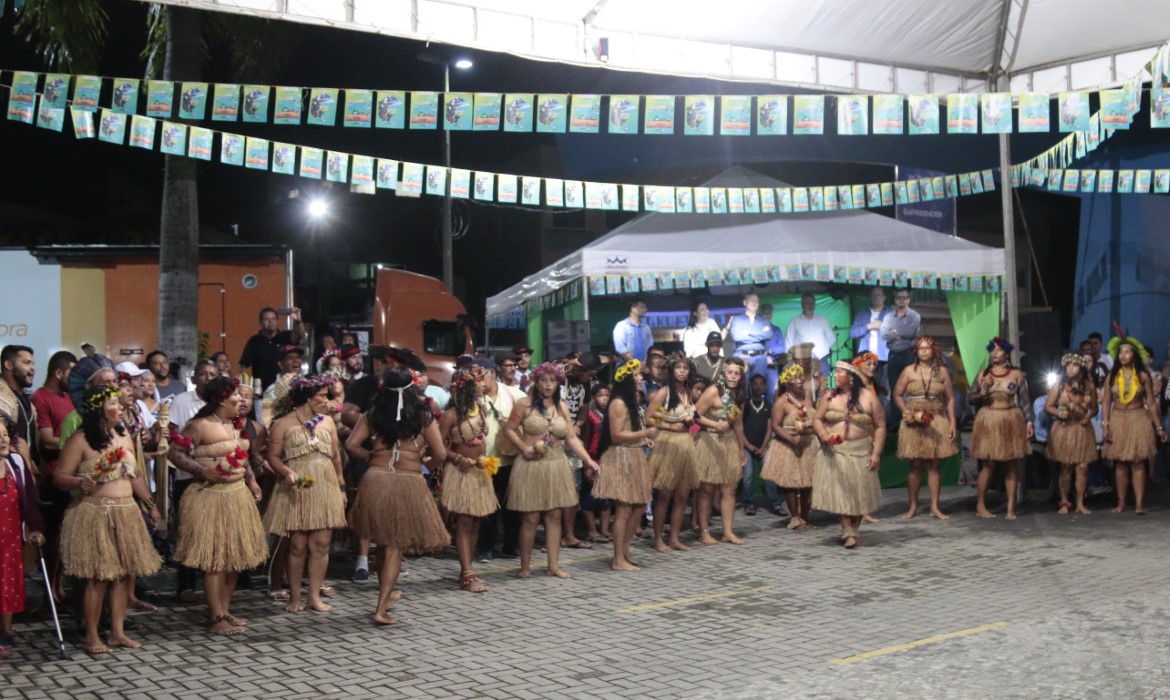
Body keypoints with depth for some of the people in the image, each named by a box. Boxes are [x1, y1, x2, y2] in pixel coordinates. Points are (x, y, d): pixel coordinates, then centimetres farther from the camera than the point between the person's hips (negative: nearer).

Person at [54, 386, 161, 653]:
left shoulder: (124, 437, 12)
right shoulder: (80, 440, -9)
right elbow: (59, 477, -11)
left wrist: (150, 504, 17)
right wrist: (81, 483, -30)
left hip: (126, 513, 6)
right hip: (95, 514, -6)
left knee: (123, 573, 7)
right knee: (98, 576, -5)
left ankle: (117, 632, 15)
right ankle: (92, 637, 5)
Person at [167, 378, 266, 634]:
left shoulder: (235, 425, 12)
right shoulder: (200, 426, -13)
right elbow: (174, 453, -16)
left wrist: (251, 479, 11)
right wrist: (204, 472, -22)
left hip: (238, 495, 8)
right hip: (211, 498, -8)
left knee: (235, 557, 11)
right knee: (215, 559, -3)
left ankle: (225, 610, 22)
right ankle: (216, 618, 3)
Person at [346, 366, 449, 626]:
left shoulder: (373, 415, 3)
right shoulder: (423, 416, -2)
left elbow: (351, 445, -3)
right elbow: (441, 454, -6)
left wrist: (371, 456, 14)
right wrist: (426, 464, 15)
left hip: (376, 480, 3)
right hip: (409, 484, -3)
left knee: (383, 542, 21)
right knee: (395, 547, 3)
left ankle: (386, 593, 37)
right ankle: (381, 609, -3)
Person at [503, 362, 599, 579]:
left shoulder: (561, 406, 9)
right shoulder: (525, 404, -3)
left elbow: (572, 437, 7)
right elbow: (509, 429, -2)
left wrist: (587, 459, -2)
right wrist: (524, 447, -14)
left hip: (556, 465, 4)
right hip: (531, 466, -4)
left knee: (554, 516, 6)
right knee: (531, 518, -2)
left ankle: (553, 565, 13)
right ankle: (525, 566, 11)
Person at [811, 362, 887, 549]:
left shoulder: (868, 398, -2)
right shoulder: (829, 397, 4)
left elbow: (880, 427, -1)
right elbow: (817, 419, 5)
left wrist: (876, 452, -8)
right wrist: (824, 436, -15)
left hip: (860, 452, -1)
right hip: (834, 452, 1)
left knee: (859, 492, 5)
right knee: (839, 491, -7)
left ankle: (855, 530, 19)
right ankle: (848, 532, -5)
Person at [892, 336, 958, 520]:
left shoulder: (942, 371, 6)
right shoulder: (909, 371, 3)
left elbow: (950, 399, 7)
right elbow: (897, 395, 4)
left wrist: (952, 422, -1)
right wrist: (906, 412, -10)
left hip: (937, 422, 1)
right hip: (914, 423, -1)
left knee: (934, 465, 3)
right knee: (916, 465, 0)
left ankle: (935, 507, 7)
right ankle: (913, 506, 9)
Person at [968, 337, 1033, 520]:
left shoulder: (1017, 374, 4)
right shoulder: (983, 374, 6)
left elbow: (1025, 400, 3)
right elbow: (970, 398, 7)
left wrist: (1029, 421, -5)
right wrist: (981, 394, -12)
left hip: (1011, 421, 0)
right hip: (988, 421, 0)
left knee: (1010, 466, 2)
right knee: (988, 465, -2)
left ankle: (1011, 507, 5)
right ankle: (980, 505, 6)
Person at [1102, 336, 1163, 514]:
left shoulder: (1143, 376, -2)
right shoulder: (1112, 375, 2)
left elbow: (1151, 403, 0)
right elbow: (1106, 402, 1)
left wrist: (1159, 427, -1)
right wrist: (1105, 425, -8)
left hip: (1138, 420, -2)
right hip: (1118, 421, 2)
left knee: (1138, 463, -4)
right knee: (1120, 463, 5)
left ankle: (1139, 503, -4)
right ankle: (1121, 502, 10)